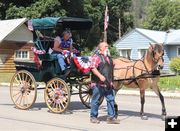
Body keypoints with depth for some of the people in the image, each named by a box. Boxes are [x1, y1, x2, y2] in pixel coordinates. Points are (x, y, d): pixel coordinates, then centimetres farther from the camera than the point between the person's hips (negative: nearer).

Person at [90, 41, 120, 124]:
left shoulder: (108, 57, 19)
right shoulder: (96, 57, -8)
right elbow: (93, 68, -19)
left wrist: (111, 81, 24)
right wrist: (100, 76, -30)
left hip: (108, 84, 8)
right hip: (98, 84, -8)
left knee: (111, 99, 4)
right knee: (96, 100, 2)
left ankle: (111, 117, 9)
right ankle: (93, 117, 14)